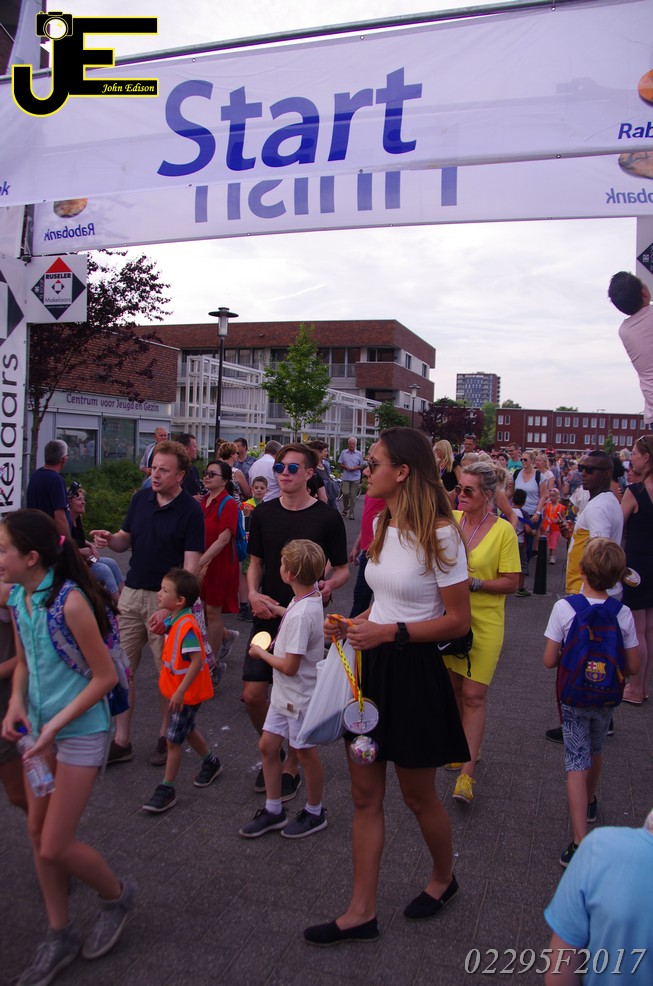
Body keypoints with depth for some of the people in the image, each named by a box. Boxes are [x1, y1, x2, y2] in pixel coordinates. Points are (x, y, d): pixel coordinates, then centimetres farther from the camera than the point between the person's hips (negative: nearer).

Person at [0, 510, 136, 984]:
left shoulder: (70, 603, -25)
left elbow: (106, 676, -19)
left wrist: (57, 724, -20)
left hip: (81, 732, -7)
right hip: (43, 729, 7)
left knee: (55, 847, 1)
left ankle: (117, 895, 31)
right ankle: (60, 935, 35)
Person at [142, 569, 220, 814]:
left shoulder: (187, 626, -28)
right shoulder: (172, 620, 1)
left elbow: (197, 660, -31)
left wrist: (180, 692, -30)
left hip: (187, 692, -9)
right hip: (178, 689, 9)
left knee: (173, 739, 0)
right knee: (187, 730, 24)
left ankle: (167, 789, 14)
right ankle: (211, 762, 45)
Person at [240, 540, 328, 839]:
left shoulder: (301, 615, -30)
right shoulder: (311, 595, -3)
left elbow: (289, 666, -26)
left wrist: (261, 653, -12)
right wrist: (275, 609, 20)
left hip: (299, 697, -9)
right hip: (284, 692, 9)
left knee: (305, 753, 10)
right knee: (267, 745, 15)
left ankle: (314, 814, 31)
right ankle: (273, 810, 30)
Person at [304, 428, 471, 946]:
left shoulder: (439, 533, -17)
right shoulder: (382, 523, 6)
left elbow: (457, 620, -14)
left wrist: (390, 632, -21)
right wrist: (354, 624, 1)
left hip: (413, 670, -7)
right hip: (371, 666, 7)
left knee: (418, 796, 14)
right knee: (365, 795, 12)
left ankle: (444, 876, 43)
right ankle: (362, 911, 26)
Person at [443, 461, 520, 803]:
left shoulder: (503, 530, -10)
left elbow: (511, 582, -9)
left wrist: (473, 583, -20)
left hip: (484, 622, -4)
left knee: (474, 696, -3)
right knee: (453, 688, 15)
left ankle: (467, 773, 3)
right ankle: (464, 746, 36)